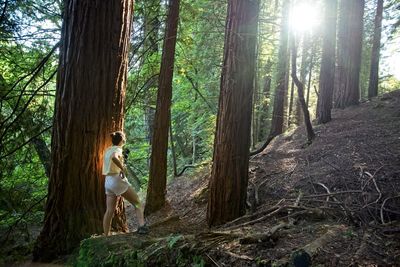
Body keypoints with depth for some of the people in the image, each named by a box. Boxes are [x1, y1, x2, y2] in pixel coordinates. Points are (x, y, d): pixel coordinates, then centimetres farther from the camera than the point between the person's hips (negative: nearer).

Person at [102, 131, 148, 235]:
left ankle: (106, 236, 15)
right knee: (137, 203, 0)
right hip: (117, 179, -8)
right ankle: (142, 226, -15)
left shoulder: (107, 150, 14)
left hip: (108, 181, 8)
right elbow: (114, 157, -32)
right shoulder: (117, 149, -9)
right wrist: (122, 169, -23)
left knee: (109, 211, 11)